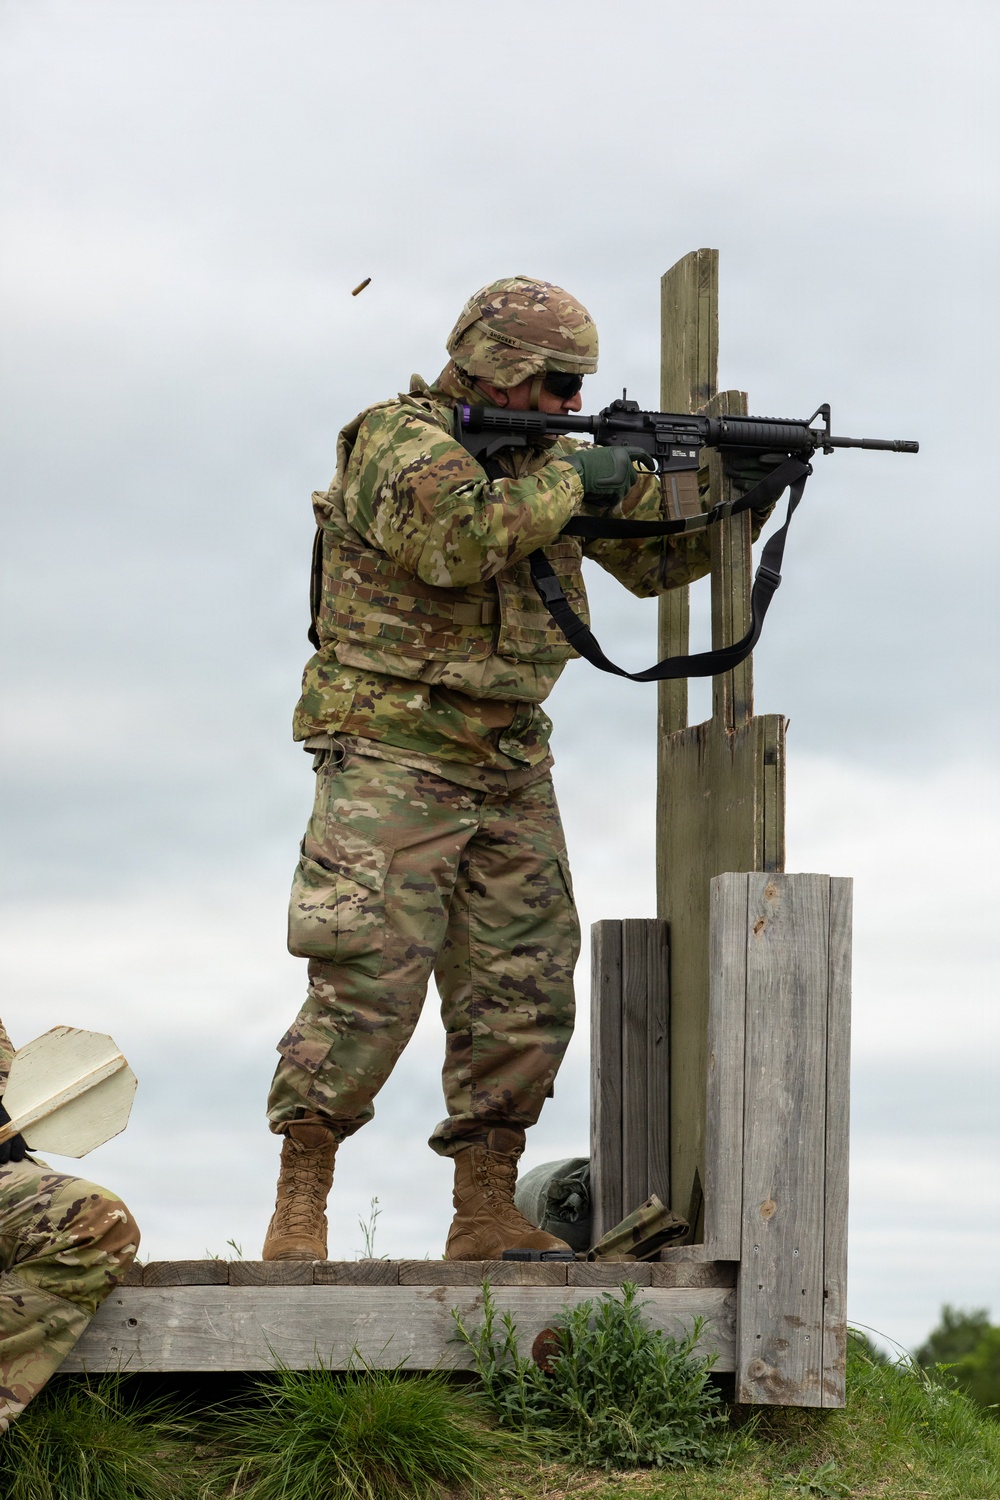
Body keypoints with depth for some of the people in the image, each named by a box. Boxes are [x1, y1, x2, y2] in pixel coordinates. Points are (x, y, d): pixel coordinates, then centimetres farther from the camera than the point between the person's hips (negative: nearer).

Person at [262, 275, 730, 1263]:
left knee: (525, 994, 4)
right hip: (392, 761, -8)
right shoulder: (399, 441, -9)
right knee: (369, 987, -12)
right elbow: (457, 538, -29)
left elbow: (657, 557, 19)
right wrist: (569, 484, -17)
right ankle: (298, 1209, -4)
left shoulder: (542, 459, 15)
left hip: (510, 768, 8)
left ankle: (485, 1214, 11)